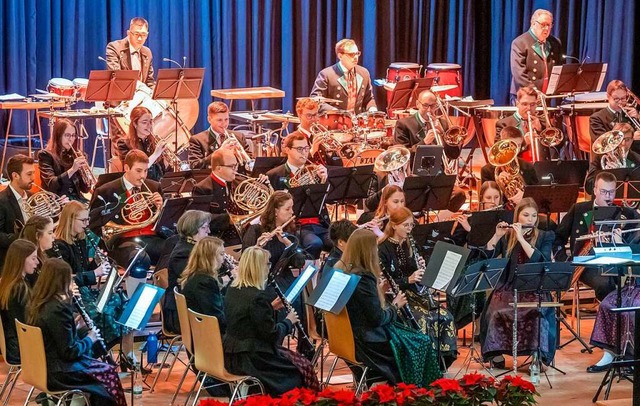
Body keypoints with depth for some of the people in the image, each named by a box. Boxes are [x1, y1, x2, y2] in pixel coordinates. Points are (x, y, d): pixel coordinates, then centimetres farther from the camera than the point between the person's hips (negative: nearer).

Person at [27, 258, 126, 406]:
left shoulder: (37, 304, 2)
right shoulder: (59, 309, -25)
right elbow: (70, 352, -21)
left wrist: (75, 325, 8)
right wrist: (90, 339, -5)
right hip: (58, 373, -8)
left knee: (102, 367, 22)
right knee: (109, 372, 10)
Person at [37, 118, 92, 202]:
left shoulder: (76, 155, 16)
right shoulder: (46, 155, 1)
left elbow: (85, 189, 11)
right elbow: (51, 185, -13)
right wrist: (72, 170, -22)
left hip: (77, 198, 5)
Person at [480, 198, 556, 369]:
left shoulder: (545, 236, 8)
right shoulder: (507, 236, 12)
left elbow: (540, 260, -10)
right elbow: (487, 256, 2)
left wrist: (521, 238, -14)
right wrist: (497, 236, -11)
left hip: (534, 288, -1)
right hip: (508, 287, 1)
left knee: (537, 313, -34)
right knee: (498, 312, -31)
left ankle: (538, 354, -23)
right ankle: (497, 352, -15)